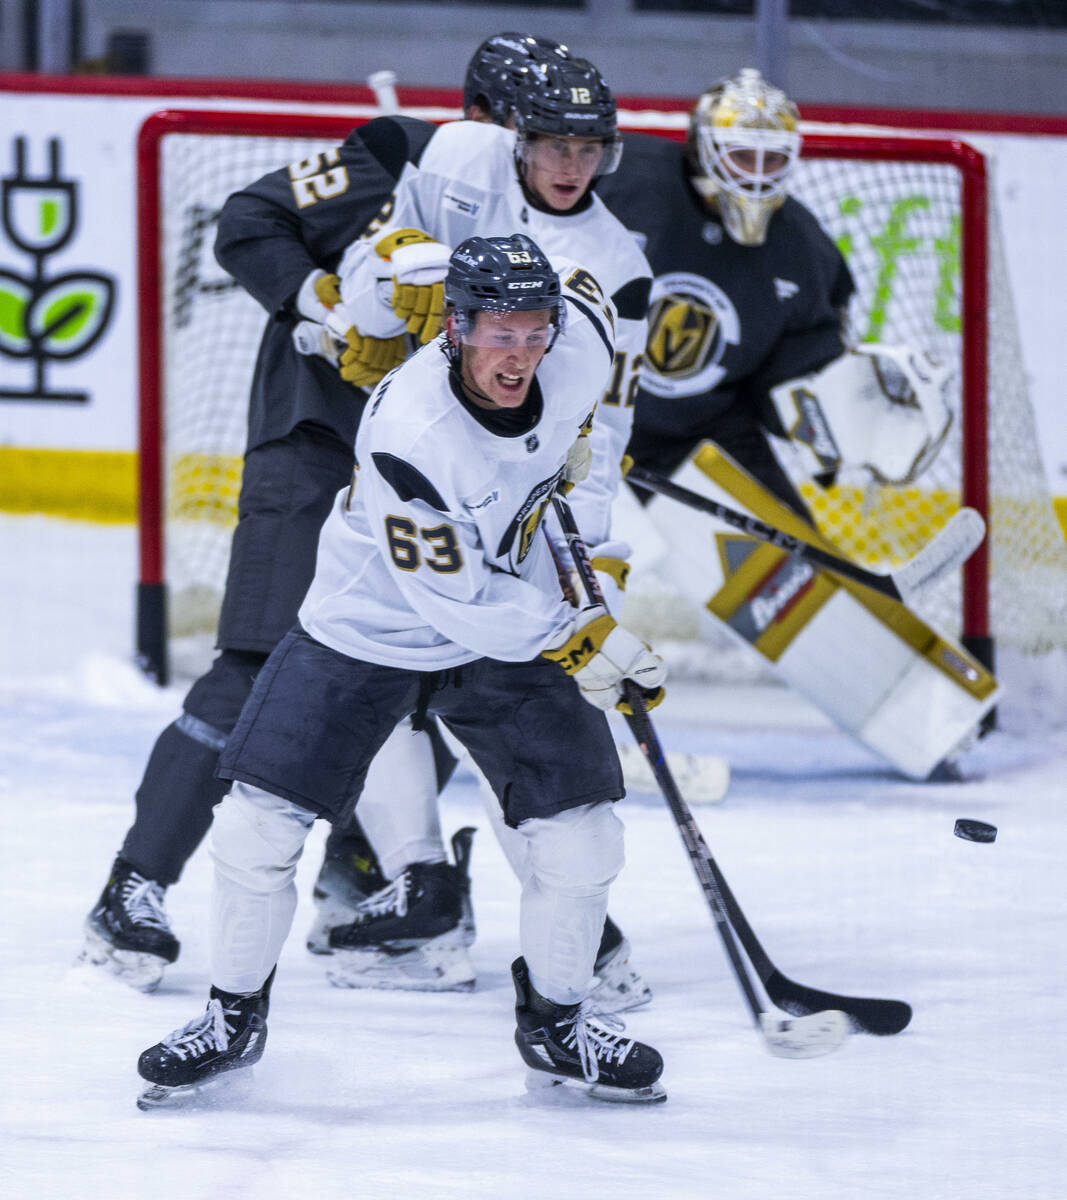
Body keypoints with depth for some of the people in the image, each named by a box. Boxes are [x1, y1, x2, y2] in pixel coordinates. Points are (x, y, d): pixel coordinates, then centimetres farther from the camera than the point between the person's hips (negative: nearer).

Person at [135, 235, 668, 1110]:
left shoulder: (576, 347, -18)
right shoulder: (409, 436, -34)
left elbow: (586, 292, 10)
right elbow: (457, 600, -27)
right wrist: (578, 639, -18)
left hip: (513, 631, 4)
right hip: (367, 633, -4)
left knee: (582, 838, -5)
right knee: (258, 825, -9)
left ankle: (555, 1025, 20)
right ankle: (234, 1019, 15)